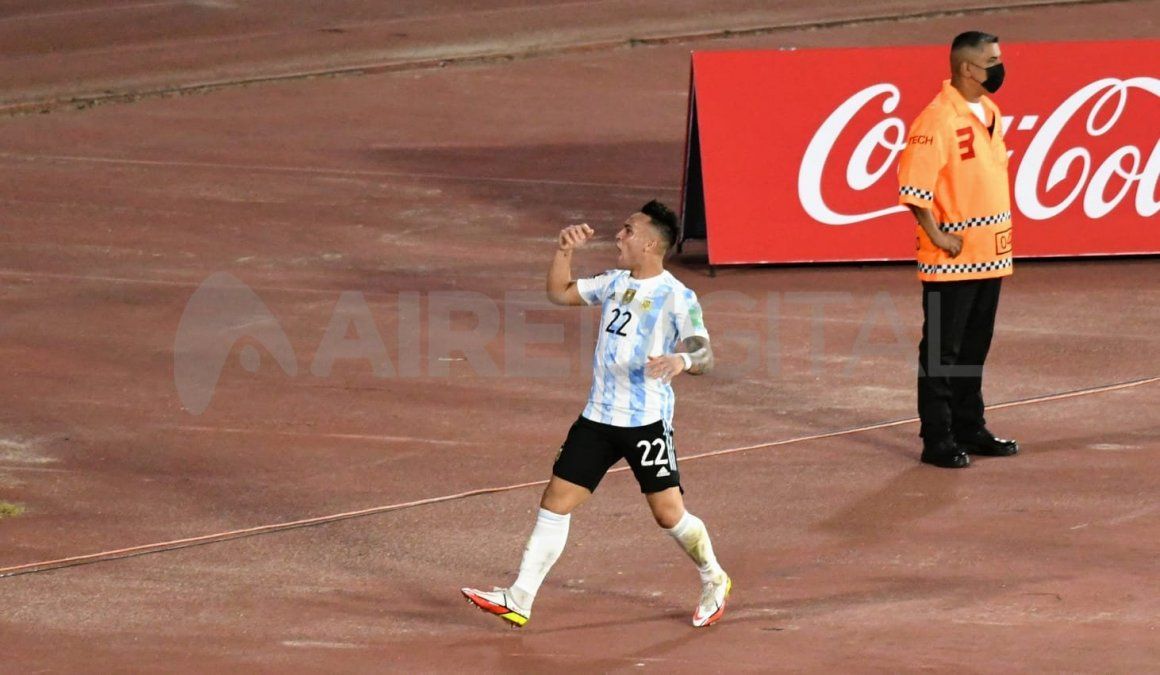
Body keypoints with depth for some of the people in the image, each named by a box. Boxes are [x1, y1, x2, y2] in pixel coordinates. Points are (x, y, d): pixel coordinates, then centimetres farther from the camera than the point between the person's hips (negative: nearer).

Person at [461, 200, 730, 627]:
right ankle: (519, 600, 2)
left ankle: (714, 581, 25)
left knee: (669, 514, -2)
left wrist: (681, 360, -40)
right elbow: (559, 293, 22)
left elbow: (705, 356, -18)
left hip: (647, 423, -6)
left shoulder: (677, 298, -11)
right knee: (556, 501, 1)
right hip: (598, 417, 6)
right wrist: (565, 251, 6)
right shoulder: (615, 283, 11)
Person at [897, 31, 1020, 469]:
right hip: (952, 260, -8)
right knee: (941, 350, -2)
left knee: (974, 347, 15)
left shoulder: (990, 112, 11)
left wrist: (1002, 234, 17)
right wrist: (936, 236, -19)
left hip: (990, 256, 8)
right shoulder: (938, 119, -17)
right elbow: (913, 183, -20)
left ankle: (969, 429, 23)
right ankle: (937, 440, 1)